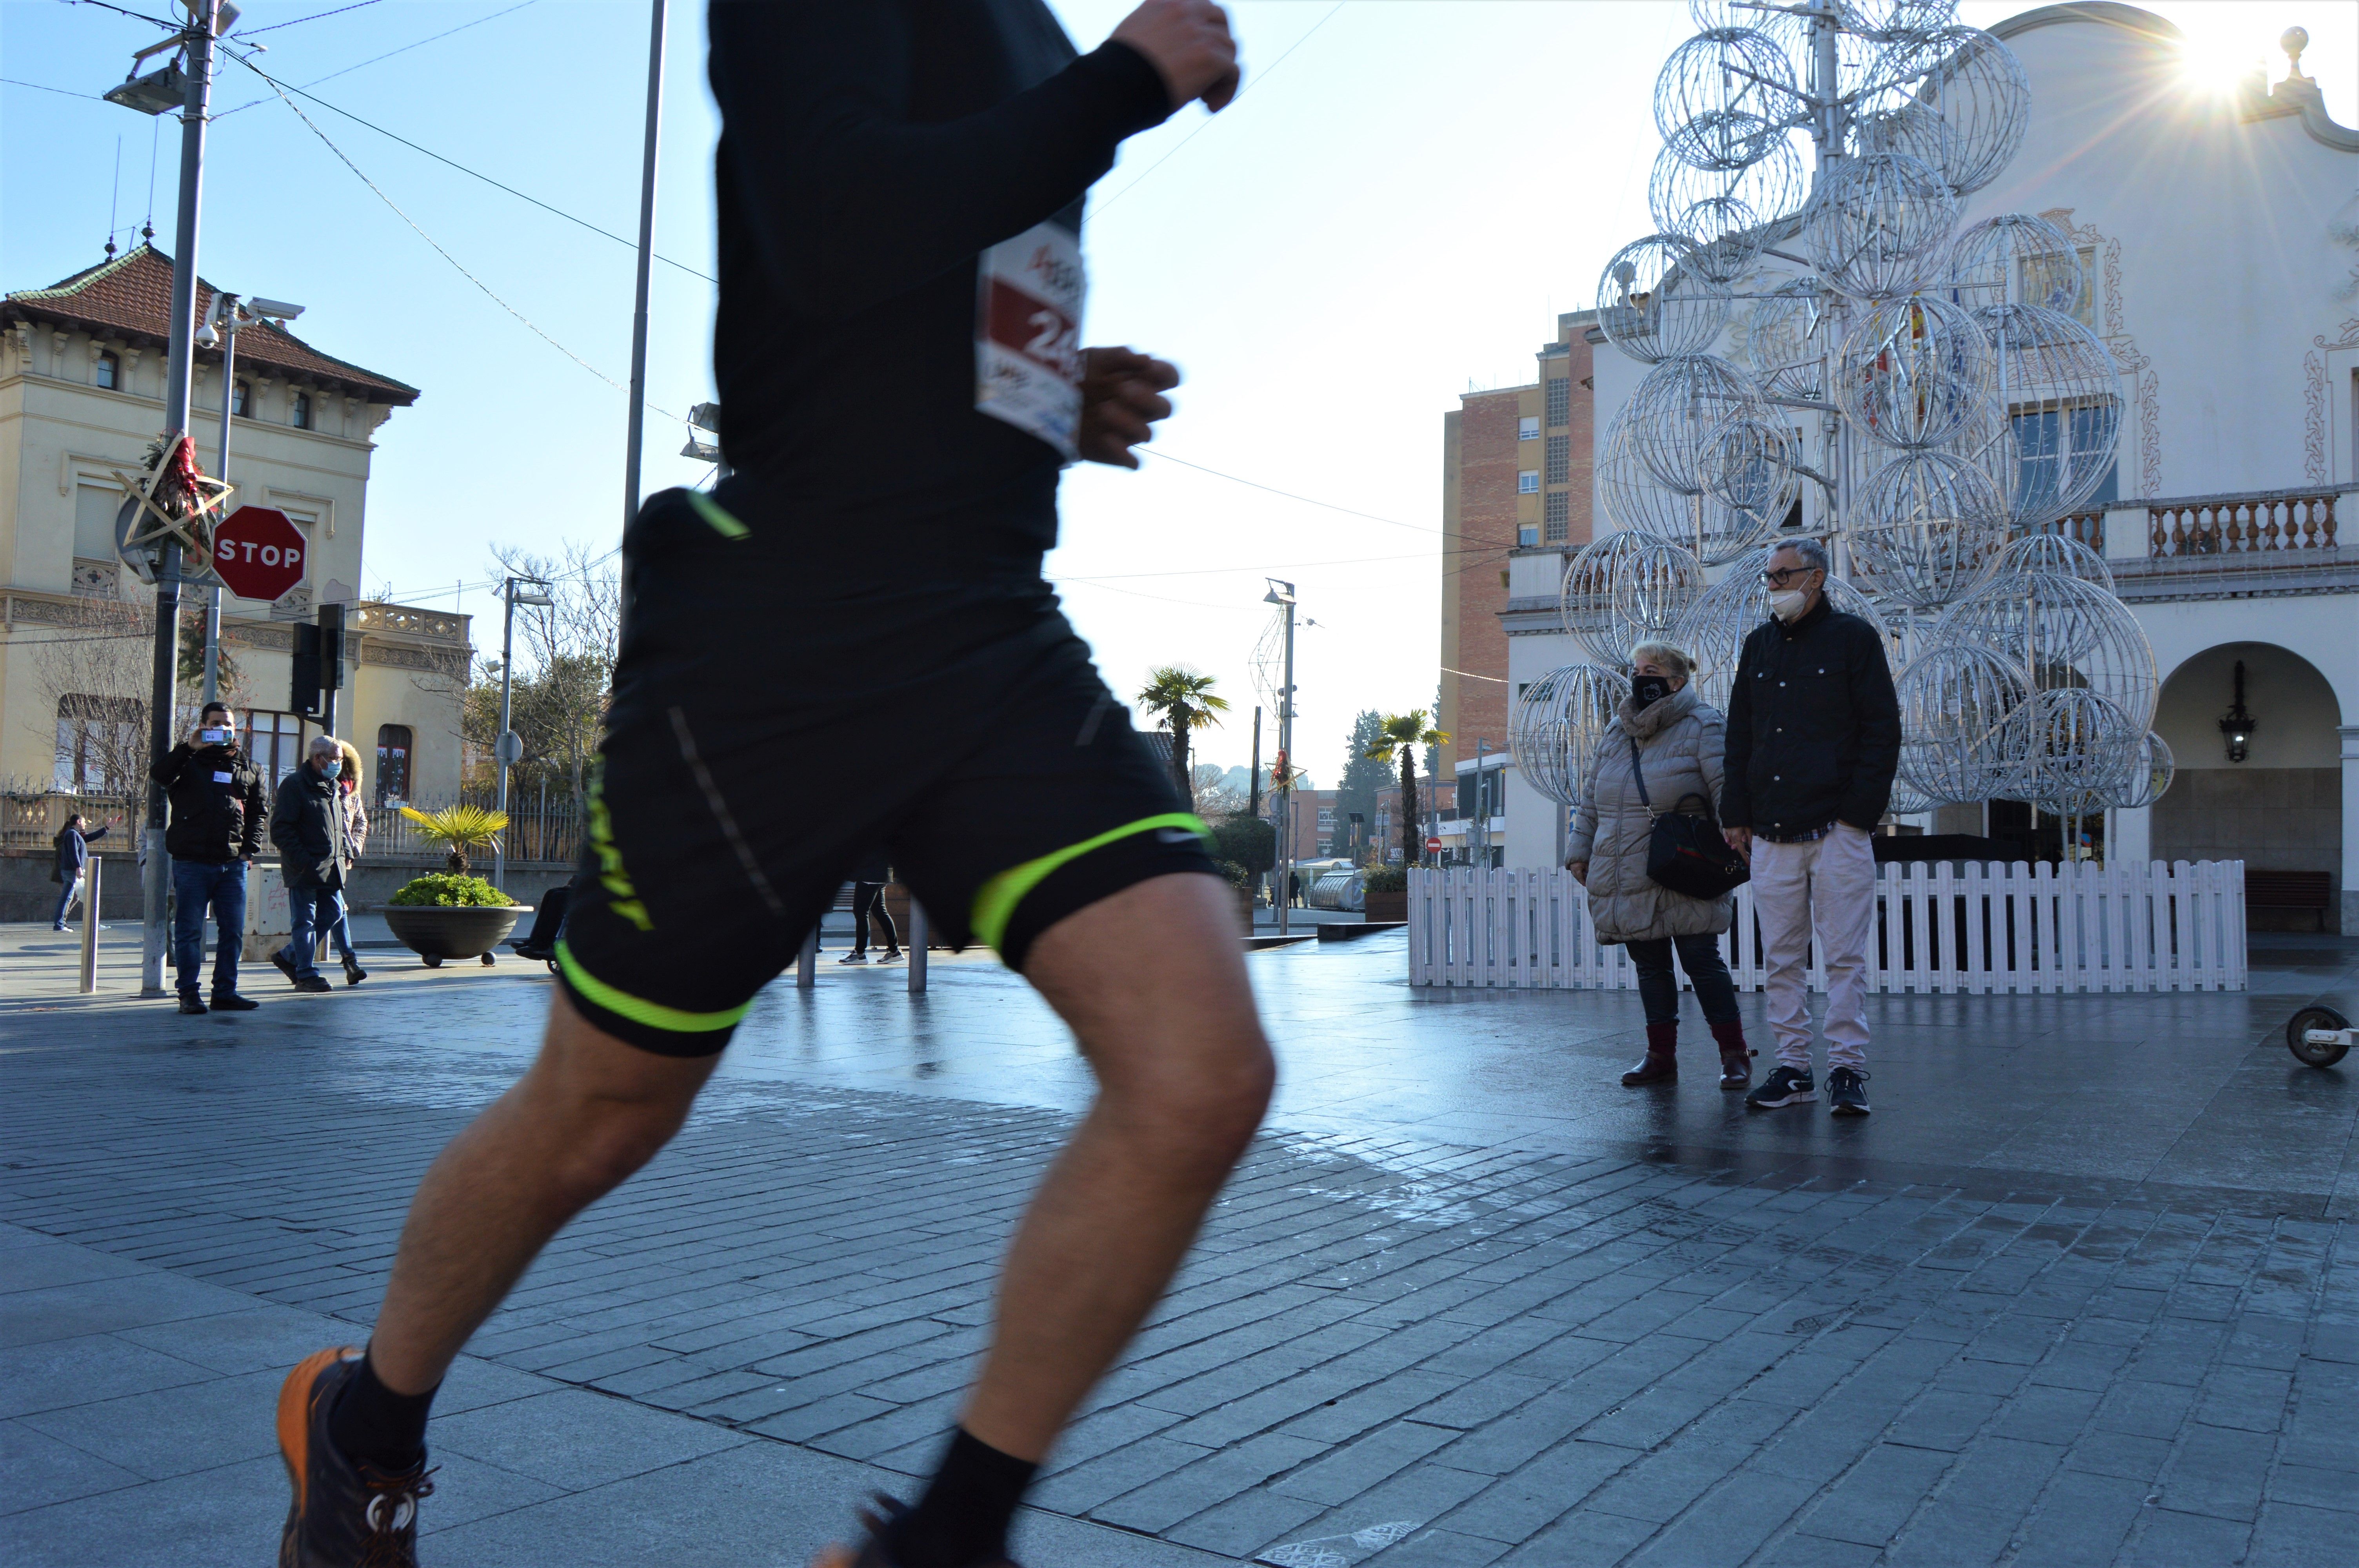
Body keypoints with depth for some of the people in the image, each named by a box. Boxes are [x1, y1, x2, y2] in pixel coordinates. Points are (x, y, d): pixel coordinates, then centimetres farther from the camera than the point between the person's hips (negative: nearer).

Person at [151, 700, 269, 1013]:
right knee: (189, 931, 0)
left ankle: (225, 992, 12)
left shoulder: (248, 768, 15)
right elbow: (159, 776, -14)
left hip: (233, 865, 3)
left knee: (233, 931, 5)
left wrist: (251, 847, 5)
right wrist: (188, 748, -17)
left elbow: (259, 811, 17)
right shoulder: (188, 761, 6)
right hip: (192, 863, -3)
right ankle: (189, 993, 6)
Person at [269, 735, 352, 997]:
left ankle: (289, 957, 27)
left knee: (331, 914, 10)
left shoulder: (332, 787, 18)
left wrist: (346, 851, 14)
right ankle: (307, 975, 3)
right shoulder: (294, 785, -8)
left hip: (330, 867, 8)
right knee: (305, 920, -2)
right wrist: (302, 860, -19)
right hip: (306, 868, -8)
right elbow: (281, 829, -13)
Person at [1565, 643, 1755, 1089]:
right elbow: (1590, 799, 21)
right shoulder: (1616, 733, 16)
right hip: (1628, 880, 6)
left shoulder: (1702, 726, -3)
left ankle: (1734, 1053, 7)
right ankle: (1661, 1055, 19)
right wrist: (1580, 851, 14)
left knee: (1702, 961, -4)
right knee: (1649, 965, 11)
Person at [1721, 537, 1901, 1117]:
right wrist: (1736, 813, 10)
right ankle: (1793, 1068, 13)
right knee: (1781, 959, 6)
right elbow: (1738, 736, 19)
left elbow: (1882, 730, -2)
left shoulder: (1853, 638, 2)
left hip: (1836, 829, -5)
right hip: (1771, 831, 5)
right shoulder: (1759, 646, 16)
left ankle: (1847, 1070, 2)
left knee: (1844, 957, -3)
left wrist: (1859, 810, -11)